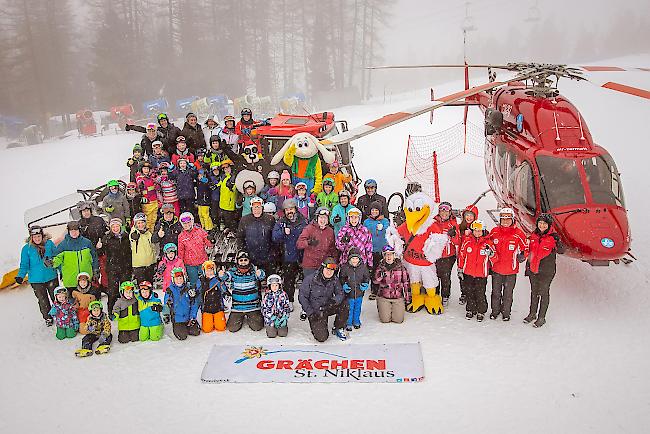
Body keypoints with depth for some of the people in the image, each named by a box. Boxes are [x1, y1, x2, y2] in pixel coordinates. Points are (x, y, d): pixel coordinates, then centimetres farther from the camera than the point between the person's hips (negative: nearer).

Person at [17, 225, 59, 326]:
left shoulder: (49, 244, -6)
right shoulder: (27, 248, -9)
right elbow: (24, 265, -5)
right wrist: (20, 276, -19)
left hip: (51, 277, 0)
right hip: (36, 280, 0)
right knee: (43, 300, 14)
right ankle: (48, 318, 32)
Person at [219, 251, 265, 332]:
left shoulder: (253, 270, -6)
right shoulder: (233, 271, -5)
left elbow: (262, 276, -23)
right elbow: (227, 277, -20)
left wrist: (260, 274, -47)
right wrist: (222, 275, -43)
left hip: (253, 306, -1)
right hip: (237, 307, 1)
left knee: (257, 327, -1)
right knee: (232, 328, 0)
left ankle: (249, 318, 32)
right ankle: (241, 318, 33)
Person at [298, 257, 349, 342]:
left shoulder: (334, 280, -2)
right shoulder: (310, 279, -13)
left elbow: (341, 293, -5)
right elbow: (302, 297, -11)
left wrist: (334, 300, -29)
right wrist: (310, 312, -18)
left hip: (328, 308, 4)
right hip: (315, 311, -4)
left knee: (345, 305, -22)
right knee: (322, 337, -19)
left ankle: (338, 329, 2)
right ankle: (317, 327, 19)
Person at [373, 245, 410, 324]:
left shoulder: (400, 266, -2)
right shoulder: (381, 266, -2)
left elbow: (406, 282, 4)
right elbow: (375, 280, -13)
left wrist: (407, 297, 5)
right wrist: (380, 275, -34)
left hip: (398, 297, 0)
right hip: (383, 297, 0)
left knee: (398, 320, -4)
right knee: (385, 320, -3)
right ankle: (381, 308, 29)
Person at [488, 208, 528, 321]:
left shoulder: (518, 234, -7)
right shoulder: (494, 232, 0)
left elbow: (525, 248, 3)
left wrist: (522, 256, -15)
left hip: (511, 270, -2)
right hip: (496, 268, 2)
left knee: (508, 293, 11)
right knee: (496, 291, 14)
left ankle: (506, 312, 29)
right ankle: (495, 310, 31)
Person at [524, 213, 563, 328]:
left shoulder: (553, 237, -10)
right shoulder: (533, 235, 6)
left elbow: (561, 251, -20)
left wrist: (557, 242, -38)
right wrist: (528, 265, 19)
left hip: (546, 271, -5)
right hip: (533, 269, 5)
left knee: (544, 293, 4)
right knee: (534, 291, 17)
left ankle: (541, 317, 16)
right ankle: (532, 314, 32)